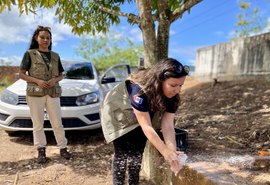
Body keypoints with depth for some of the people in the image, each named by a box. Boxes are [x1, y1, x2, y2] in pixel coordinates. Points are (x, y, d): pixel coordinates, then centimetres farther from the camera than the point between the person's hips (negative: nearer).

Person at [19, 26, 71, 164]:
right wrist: (37, 81, -14)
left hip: (53, 94, 2)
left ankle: (63, 148, 14)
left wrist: (55, 80, -8)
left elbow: (61, 75, 15)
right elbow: (21, 74, 0)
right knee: (38, 124, 3)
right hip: (35, 94, -2)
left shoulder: (55, 56, 10)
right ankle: (41, 151, 14)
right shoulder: (30, 54, 1)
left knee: (57, 123, 4)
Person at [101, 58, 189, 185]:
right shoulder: (140, 91, -41)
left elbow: (167, 124, -24)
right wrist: (165, 151, -43)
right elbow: (147, 127, -39)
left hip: (141, 118, 6)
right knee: (123, 154, -10)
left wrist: (173, 151, -35)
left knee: (137, 154, 7)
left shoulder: (172, 96, -20)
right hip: (118, 117, -5)